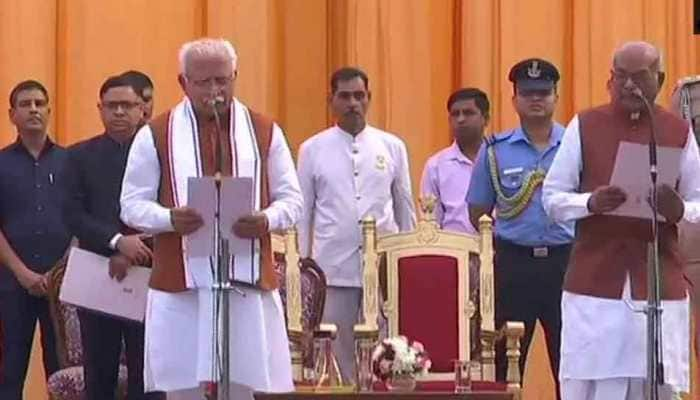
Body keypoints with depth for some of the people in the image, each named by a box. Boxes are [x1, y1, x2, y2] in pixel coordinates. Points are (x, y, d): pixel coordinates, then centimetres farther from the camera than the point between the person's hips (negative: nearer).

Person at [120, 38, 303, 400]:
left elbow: (291, 200, 8)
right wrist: (170, 219, -18)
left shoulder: (265, 132, 9)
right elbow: (132, 204, 3)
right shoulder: (155, 135, 4)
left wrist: (266, 220, -14)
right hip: (180, 286, -1)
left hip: (249, 284, 1)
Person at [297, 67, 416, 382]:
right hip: (333, 270, 0)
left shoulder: (392, 147, 6)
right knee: (338, 358, 3)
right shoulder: (312, 149, 4)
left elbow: (405, 209, 10)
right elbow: (302, 213, 6)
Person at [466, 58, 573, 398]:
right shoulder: (495, 150, 5)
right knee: (506, 361, 4)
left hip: (565, 260, 0)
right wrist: (506, 243, 5)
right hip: (513, 263, 0)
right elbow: (478, 214, 11)